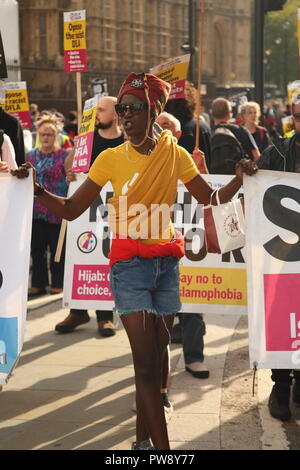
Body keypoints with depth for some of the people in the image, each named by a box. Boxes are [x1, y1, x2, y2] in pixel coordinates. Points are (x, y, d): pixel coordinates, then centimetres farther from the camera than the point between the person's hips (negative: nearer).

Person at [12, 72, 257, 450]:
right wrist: (37, 190, -17)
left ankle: (143, 439, 23)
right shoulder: (111, 159, -2)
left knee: (155, 360, 8)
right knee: (146, 362, -7)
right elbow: (70, 209, -3)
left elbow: (211, 199, 7)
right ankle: (163, 447, -1)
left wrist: (239, 178, -9)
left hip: (166, 264, 3)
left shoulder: (175, 154, 3)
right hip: (130, 266, -2)